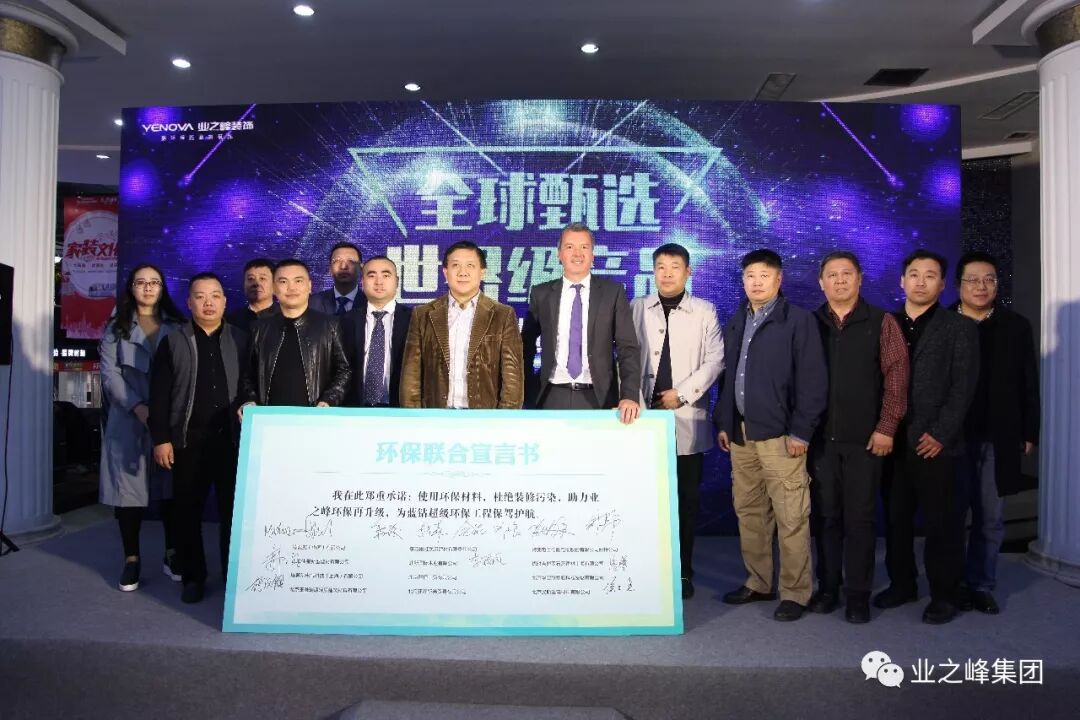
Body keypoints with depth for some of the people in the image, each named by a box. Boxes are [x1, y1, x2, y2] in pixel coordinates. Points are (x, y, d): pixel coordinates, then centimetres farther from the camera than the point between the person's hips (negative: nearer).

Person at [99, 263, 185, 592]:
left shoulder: (177, 327, 11)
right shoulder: (116, 328, 10)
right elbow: (110, 373, 0)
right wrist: (138, 407, -14)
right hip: (129, 420, 0)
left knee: (171, 487, 3)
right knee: (129, 487, 0)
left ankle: (172, 553, 14)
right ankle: (131, 558, 10)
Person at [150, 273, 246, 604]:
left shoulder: (242, 340, 7)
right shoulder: (173, 342, 6)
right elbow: (159, 395, 2)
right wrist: (160, 439, -5)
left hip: (233, 438, 0)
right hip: (188, 439, 0)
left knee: (233, 509, 5)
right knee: (188, 510, 6)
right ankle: (193, 576, 20)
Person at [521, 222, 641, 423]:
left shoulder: (613, 292, 2)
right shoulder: (541, 294, 6)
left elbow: (628, 348, -2)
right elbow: (526, 344, 17)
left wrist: (630, 396, -15)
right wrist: (527, 390, 11)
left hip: (598, 398, -1)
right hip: (553, 398, 1)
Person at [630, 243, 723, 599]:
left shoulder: (705, 311, 7)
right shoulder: (637, 308, 10)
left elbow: (715, 359, -1)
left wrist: (682, 393, -9)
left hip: (687, 419, 0)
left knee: (687, 498, 4)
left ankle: (683, 571, 16)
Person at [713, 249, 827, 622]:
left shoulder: (799, 320, -4)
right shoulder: (735, 322, 15)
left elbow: (813, 380, -8)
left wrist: (800, 432, -12)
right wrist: (723, 423, 12)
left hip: (779, 434, -6)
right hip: (740, 433, 6)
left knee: (790, 518, -1)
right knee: (748, 512, 12)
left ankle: (795, 593, 11)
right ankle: (758, 582, 25)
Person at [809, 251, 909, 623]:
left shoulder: (881, 322, 2)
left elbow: (895, 376, -3)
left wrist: (886, 427, -9)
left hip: (864, 438, -2)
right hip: (820, 436, 2)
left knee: (860, 517, 3)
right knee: (826, 515, 9)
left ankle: (858, 594, 14)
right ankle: (827, 587, 20)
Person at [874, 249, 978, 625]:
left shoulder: (959, 327, 2)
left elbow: (963, 387, -4)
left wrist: (940, 434, -12)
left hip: (934, 443, -3)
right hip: (893, 440, 4)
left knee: (941, 521, 3)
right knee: (896, 518, 10)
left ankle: (944, 594, 14)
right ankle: (902, 584, 23)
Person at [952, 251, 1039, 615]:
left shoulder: (1016, 326, 6)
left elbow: (1029, 384, 6)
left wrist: (1028, 432, 2)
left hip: (998, 438, 2)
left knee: (990, 519, 8)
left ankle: (981, 585, 20)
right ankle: (951, 585, 16)